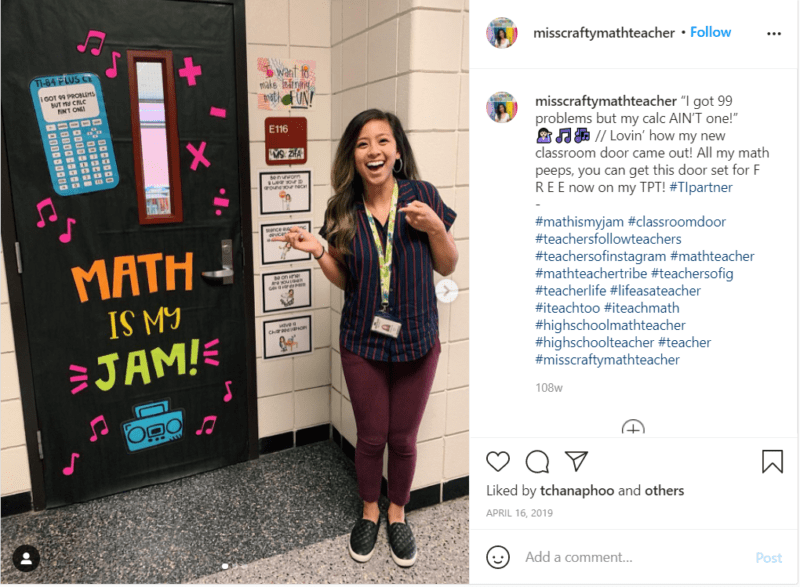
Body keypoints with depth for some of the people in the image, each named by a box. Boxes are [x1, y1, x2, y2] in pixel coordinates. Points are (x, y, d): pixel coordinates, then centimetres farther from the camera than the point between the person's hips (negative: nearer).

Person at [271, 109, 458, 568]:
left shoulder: (422, 196, -8)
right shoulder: (344, 211, -4)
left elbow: (448, 267, -2)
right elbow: (344, 279, 6)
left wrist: (435, 227, -20)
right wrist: (318, 251, -12)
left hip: (417, 341, -1)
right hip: (363, 343, 1)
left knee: (403, 438, 13)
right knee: (371, 437, 14)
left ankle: (397, 514, 39)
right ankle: (370, 512, 40)